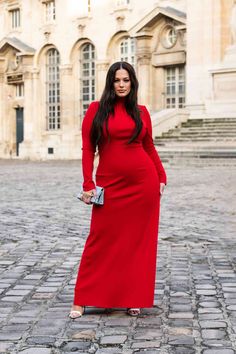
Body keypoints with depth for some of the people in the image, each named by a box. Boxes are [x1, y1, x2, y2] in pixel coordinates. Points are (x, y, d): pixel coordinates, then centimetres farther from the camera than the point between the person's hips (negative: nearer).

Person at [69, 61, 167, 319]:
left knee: (139, 241, 6)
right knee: (101, 240, 0)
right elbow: (87, 149, -1)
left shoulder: (141, 112, 8)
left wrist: (161, 177, 8)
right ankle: (82, 300, 11)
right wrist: (88, 185, -8)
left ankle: (133, 299, 17)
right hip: (110, 184, -2)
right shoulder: (96, 109, 2)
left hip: (143, 183, 2)